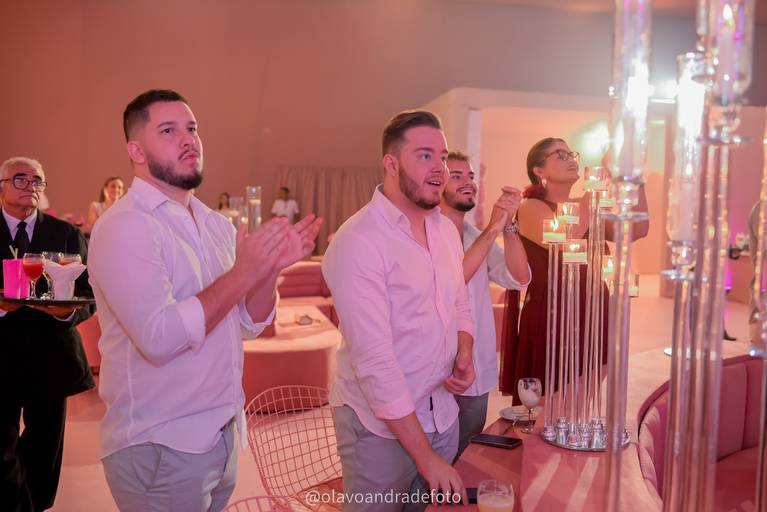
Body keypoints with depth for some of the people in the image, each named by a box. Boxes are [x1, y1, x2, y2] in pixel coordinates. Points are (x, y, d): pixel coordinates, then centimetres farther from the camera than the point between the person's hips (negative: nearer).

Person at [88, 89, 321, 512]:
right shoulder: (124, 226, -16)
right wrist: (241, 273, -22)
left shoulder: (216, 223, 7)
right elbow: (159, 338, -26)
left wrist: (272, 267, -10)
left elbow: (250, 322, 7)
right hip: (159, 448, -7)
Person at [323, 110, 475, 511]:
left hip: (442, 413, 7)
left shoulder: (446, 229, 3)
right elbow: (374, 361, -24)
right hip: (382, 425, -7)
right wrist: (426, 458, -21)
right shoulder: (358, 242, -22)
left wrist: (464, 355, -7)